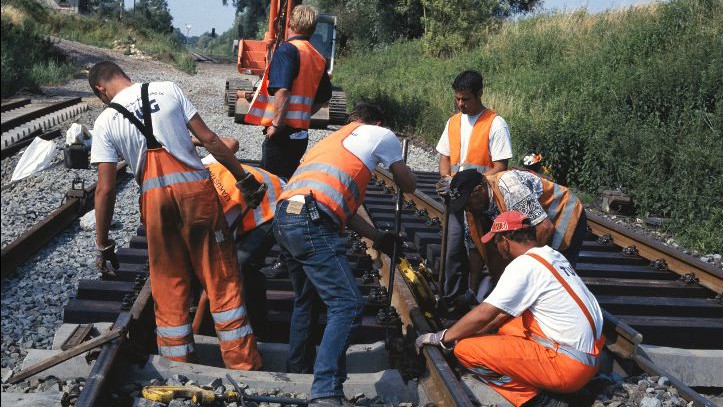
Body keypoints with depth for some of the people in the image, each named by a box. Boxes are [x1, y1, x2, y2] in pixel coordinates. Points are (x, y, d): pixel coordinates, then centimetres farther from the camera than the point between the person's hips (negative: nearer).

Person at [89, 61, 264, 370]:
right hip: (196, 188, 1)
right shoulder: (168, 90, 9)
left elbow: (105, 189, 3)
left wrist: (103, 244, 11)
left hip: (155, 198, 0)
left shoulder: (105, 121, 7)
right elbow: (208, 139, 4)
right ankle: (244, 365, 11)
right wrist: (245, 179, 11)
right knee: (222, 280, 7)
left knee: (169, 289, 11)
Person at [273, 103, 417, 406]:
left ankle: (298, 365, 42)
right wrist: (399, 174, 48)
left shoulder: (332, 139, 34)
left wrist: (378, 237, 40)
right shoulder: (381, 135, 14)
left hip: (283, 219, 8)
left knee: (306, 298, 28)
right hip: (312, 224, -8)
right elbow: (409, 185, 25)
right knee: (348, 305, -10)